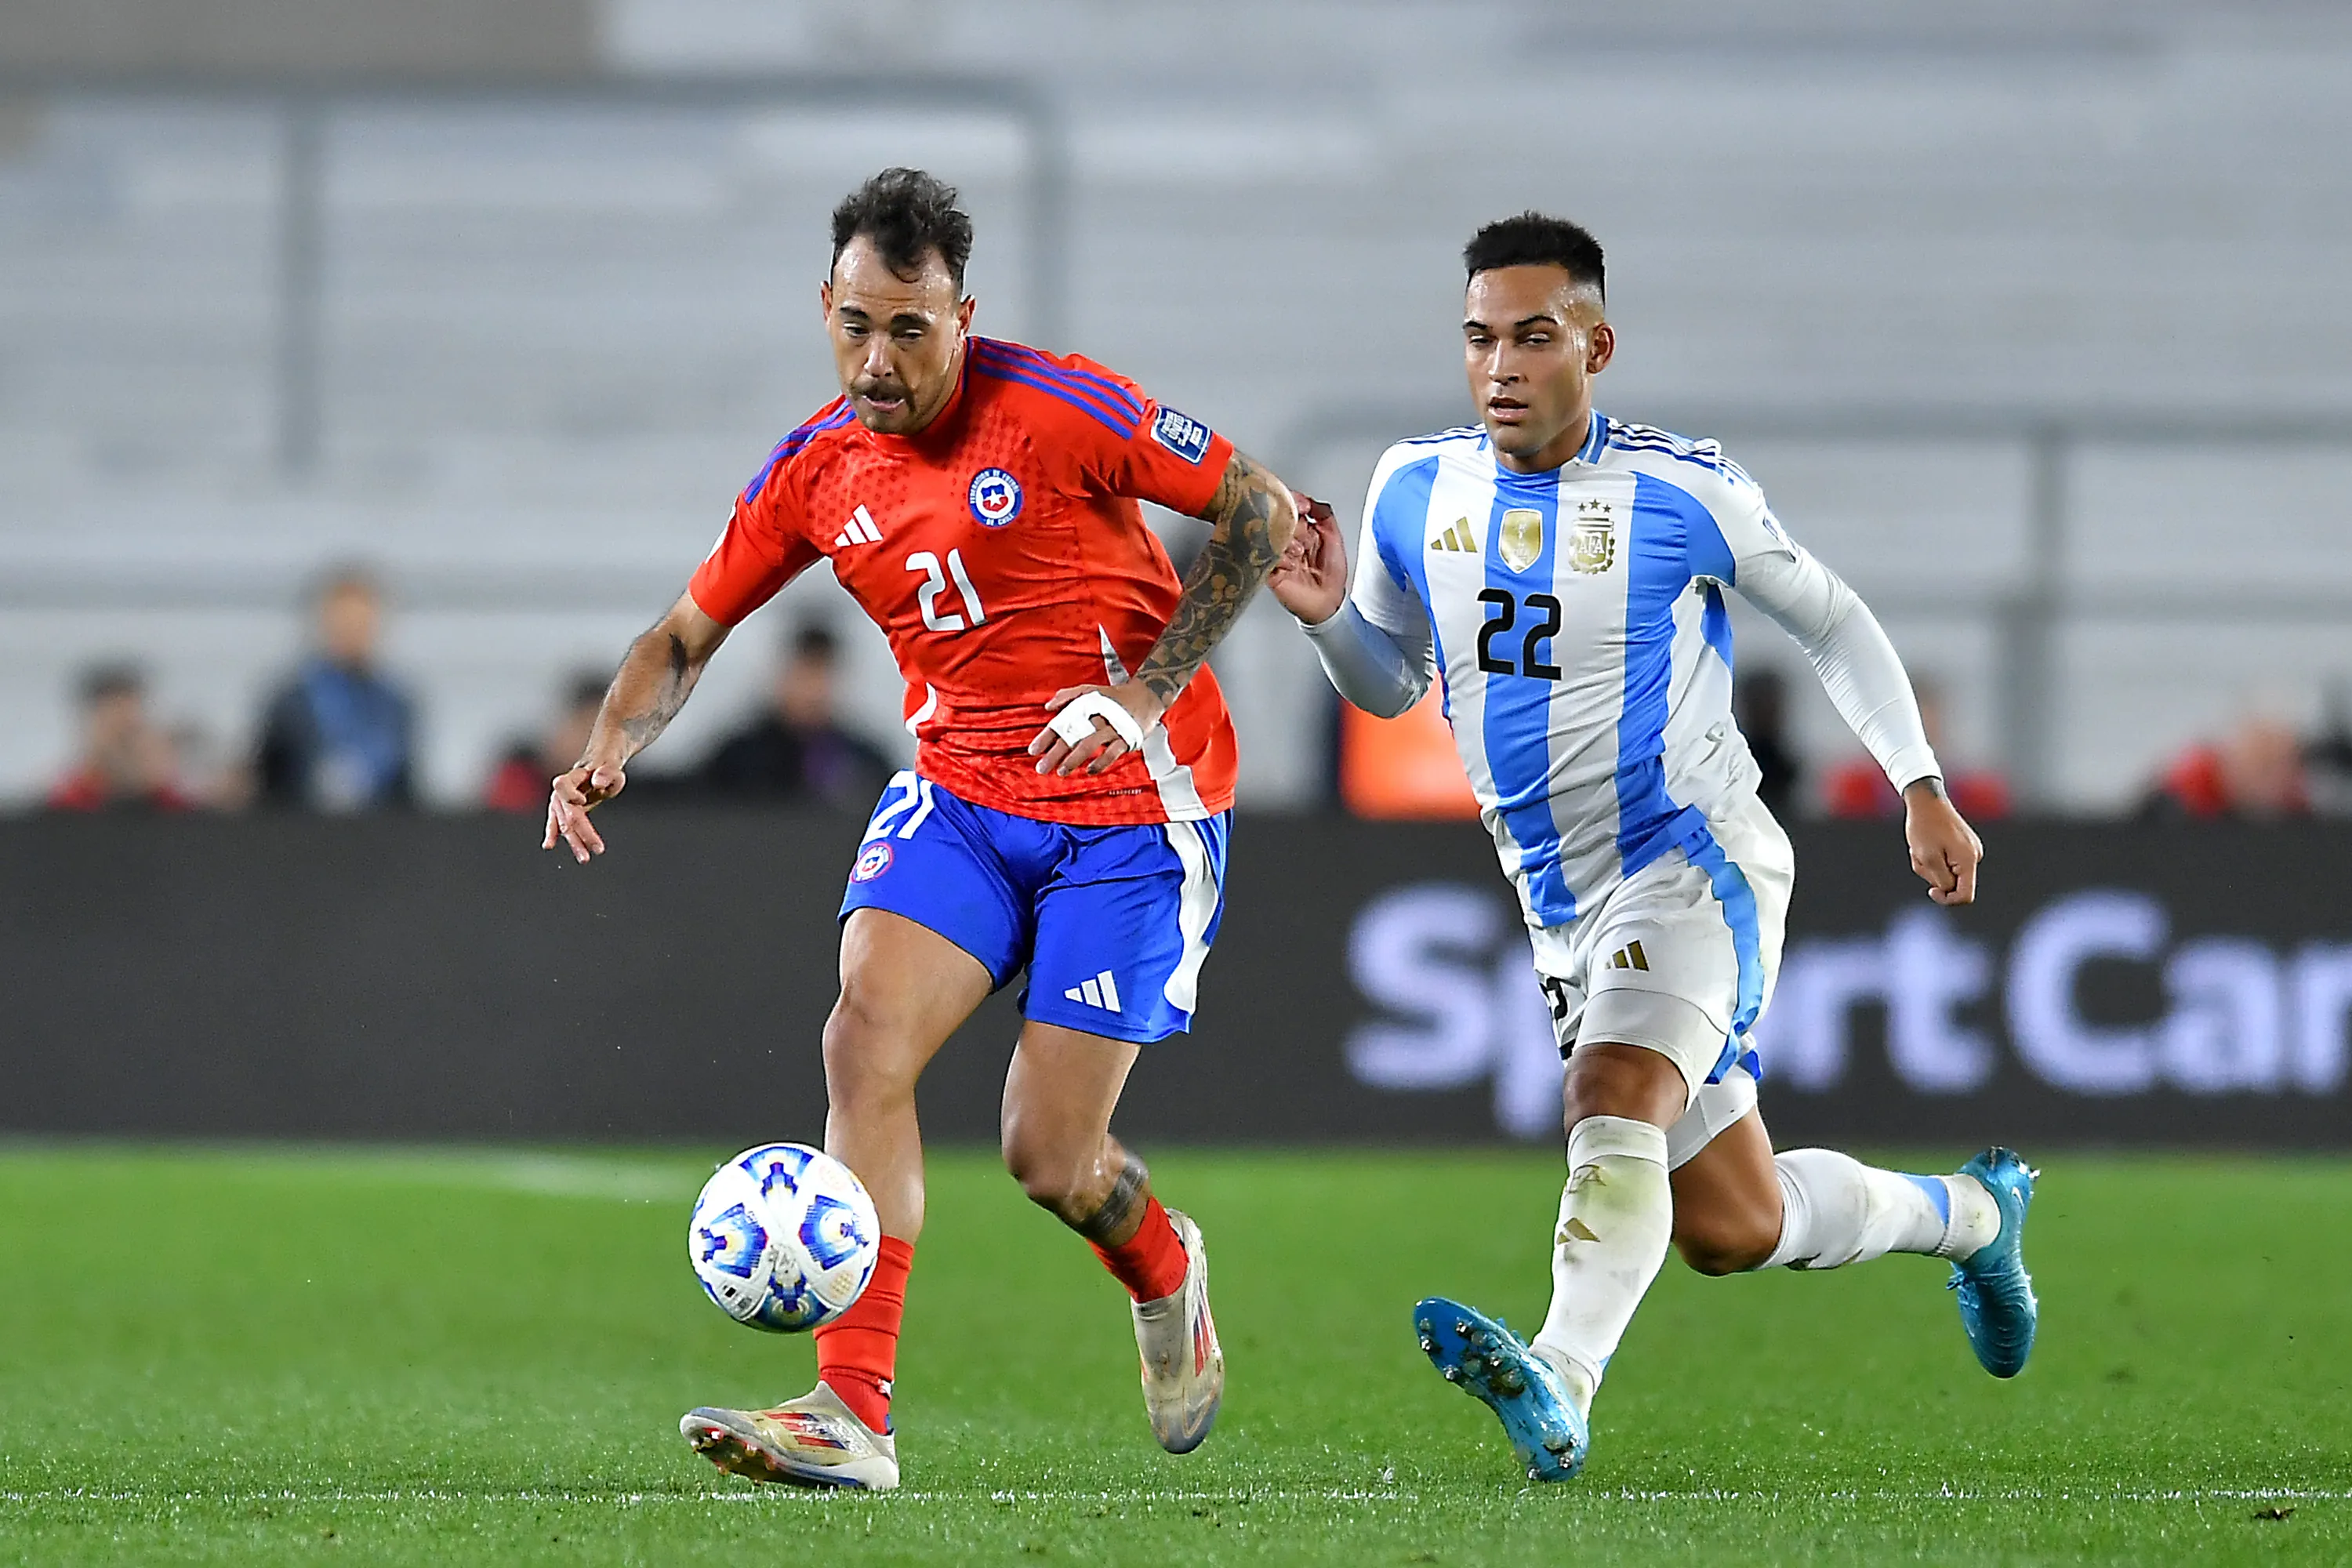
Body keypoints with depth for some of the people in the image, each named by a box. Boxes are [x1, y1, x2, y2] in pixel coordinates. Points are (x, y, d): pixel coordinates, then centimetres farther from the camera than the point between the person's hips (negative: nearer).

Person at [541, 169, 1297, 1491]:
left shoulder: (1055, 410, -15)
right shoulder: (814, 473, 1)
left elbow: (1262, 508, -9)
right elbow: (687, 637, 13)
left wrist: (1146, 694, -18)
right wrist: (608, 755, -8)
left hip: (1135, 808, -4)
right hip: (958, 791, 4)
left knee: (1050, 1158, -6)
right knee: (866, 1040, -21)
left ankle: (1164, 1272, 32)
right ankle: (854, 1416, -21)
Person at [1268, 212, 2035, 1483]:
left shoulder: (1682, 493, -11)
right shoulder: (1415, 490, 2)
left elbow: (1832, 624, 2)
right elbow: (1389, 685, 15)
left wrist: (1921, 789, -4)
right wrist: (1327, 616, -6)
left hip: (1694, 863, -6)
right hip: (1564, 905, 6)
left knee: (1618, 1096, -33)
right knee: (1731, 1229, 11)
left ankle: (1559, 1384, -49)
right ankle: (1968, 1213, 38)